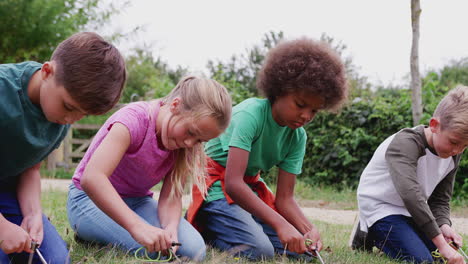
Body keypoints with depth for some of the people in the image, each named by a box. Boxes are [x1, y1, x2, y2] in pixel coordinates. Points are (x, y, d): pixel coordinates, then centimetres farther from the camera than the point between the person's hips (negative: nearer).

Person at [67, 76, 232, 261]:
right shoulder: (135, 119, -29)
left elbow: (170, 197, -11)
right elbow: (91, 178, -42)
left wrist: (171, 227, -34)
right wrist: (137, 226, -51)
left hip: (137, 201, 6)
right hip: (91, 198, -6)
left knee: (194, 250, -17)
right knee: (153, 249, -31)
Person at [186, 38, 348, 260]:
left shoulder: (298, 137, -4)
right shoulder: (250, 114, -25)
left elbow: (285, 198, -6)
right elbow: (233, 183, -35)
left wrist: (308, 229, -27)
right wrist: (280, 224, -43)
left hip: (251, 188, 8)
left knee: (300, 249, -3)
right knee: (259, 250, -28)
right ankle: (202, 224, -2)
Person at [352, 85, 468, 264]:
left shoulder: (452, 155, -4)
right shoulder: (405, 143, -29)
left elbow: (440, 199, 2)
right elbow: (410, 193, -42)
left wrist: (444, 225, -22)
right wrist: (441, 243, -44)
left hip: (411, 209, 8)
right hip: (381, 207, -8)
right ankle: (370, 235, 3)